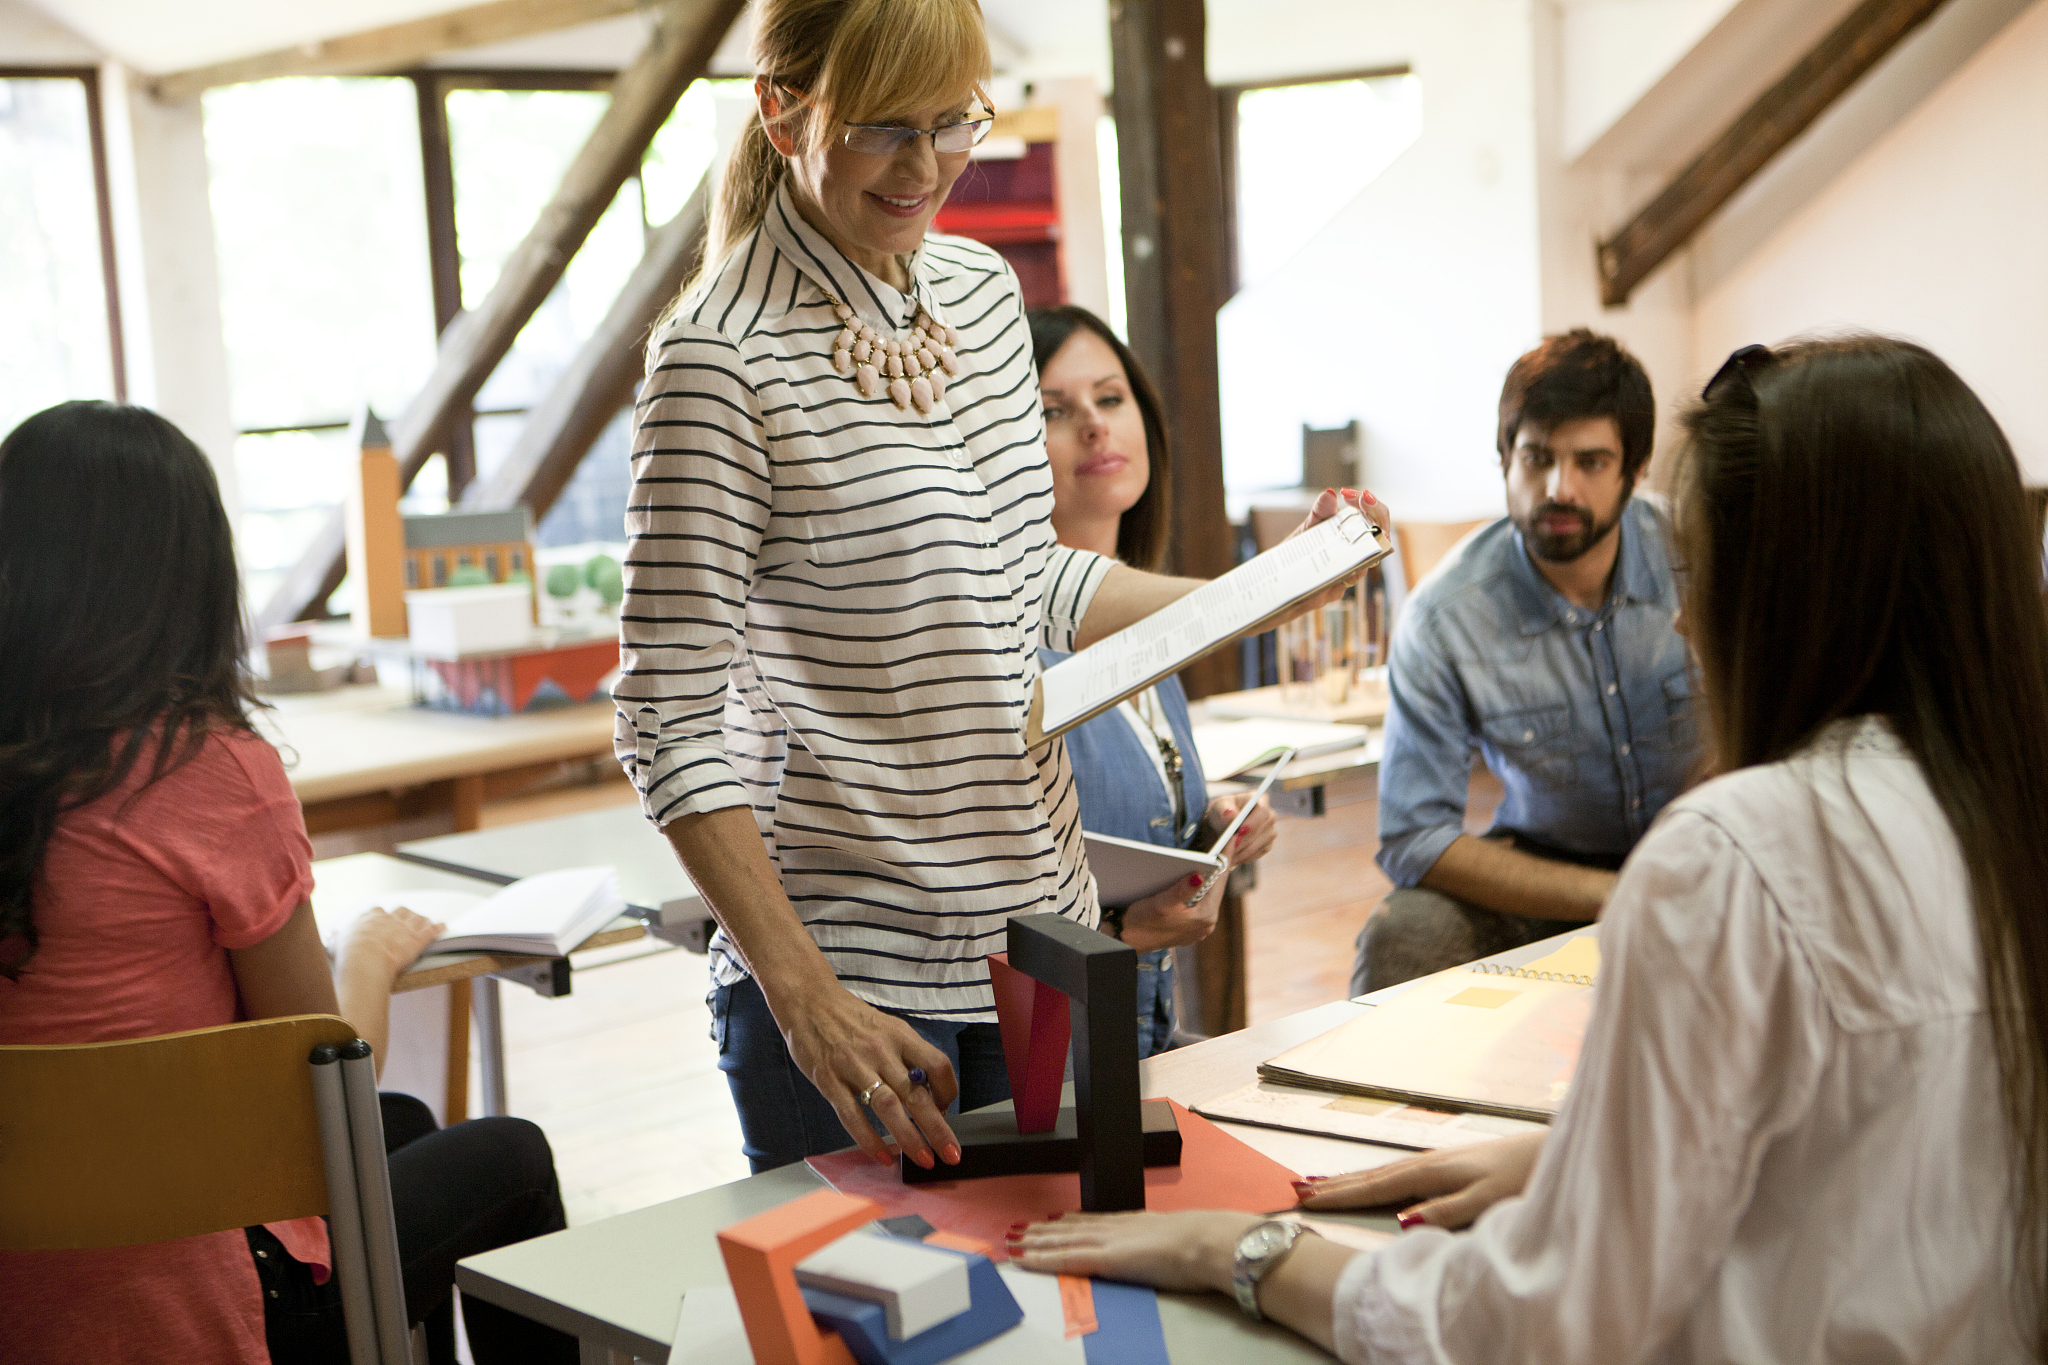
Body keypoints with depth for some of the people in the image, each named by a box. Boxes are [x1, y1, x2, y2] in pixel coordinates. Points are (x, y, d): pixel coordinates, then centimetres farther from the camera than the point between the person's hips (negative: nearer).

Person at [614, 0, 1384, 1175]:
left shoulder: (983, 289, 7)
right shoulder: (725, 356, -15)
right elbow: (674, 717, -17)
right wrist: (805, 994, -23)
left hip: (1040, 931, 7)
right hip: (848, 966, -6)